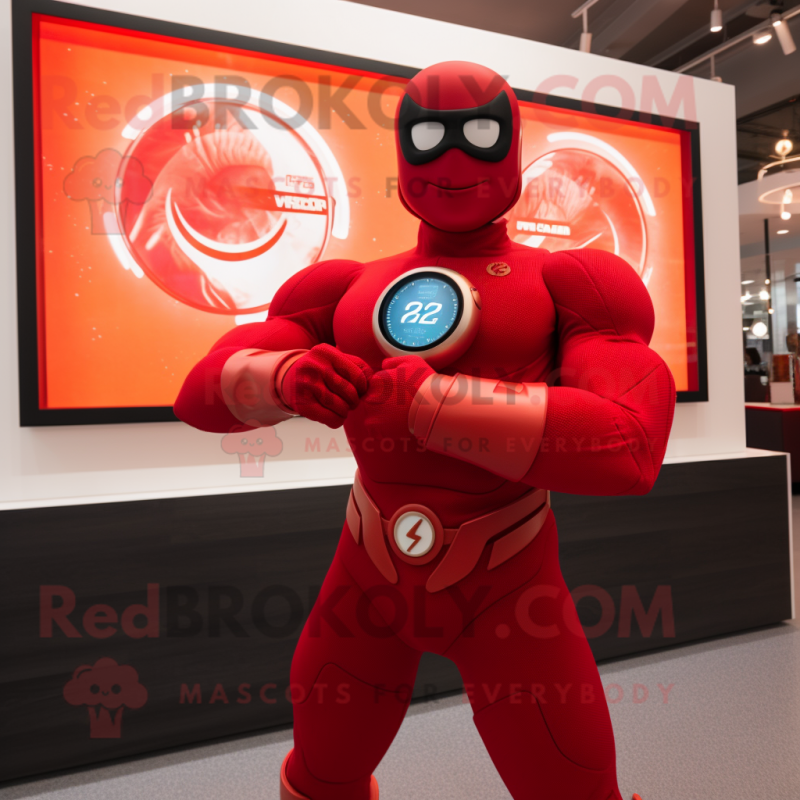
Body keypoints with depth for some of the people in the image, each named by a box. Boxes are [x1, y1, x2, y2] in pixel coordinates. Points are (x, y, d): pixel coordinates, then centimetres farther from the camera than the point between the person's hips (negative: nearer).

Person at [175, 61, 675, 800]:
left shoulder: (565, 286, -6)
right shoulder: (351, 291, 3)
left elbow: (627, 448, -24)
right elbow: (203, 396, -3)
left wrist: (423, 401, -31)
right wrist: (287, 376, -27)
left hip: (505, 590, -2)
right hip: (371, 575, 3)